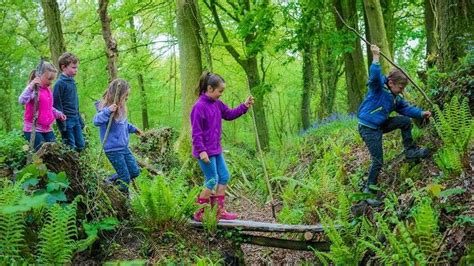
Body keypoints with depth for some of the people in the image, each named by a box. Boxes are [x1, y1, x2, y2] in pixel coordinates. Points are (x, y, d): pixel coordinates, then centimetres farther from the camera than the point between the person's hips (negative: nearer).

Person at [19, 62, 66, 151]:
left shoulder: (48, 90, 11)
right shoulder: (33, 89, -14)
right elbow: (21, 101, -33)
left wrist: (58, 114, 6)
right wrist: (31, 86, -40)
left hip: (47, 128, 8)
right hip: (33, 129, -8)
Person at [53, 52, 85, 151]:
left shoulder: (72, 82, 13)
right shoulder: (60, 83, -11)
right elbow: (57, 105, -13)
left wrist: (80, 120, 20)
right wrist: (62, 125, -16)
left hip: (76, 119, 8)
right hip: (66, 120, -8)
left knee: (80, 146, 10)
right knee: (70, 148, -5)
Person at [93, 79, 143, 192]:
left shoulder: (120, 108, 4)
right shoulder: (107, 108, -20)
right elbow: (96, 121, -35)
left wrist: (133, 128, 29)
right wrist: (108, 111, -47)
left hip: (124, 147, 8)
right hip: (113, 149, -8)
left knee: (135, 172, 16)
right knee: (125, 179, 1)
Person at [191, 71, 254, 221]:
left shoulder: (217, 104, 7)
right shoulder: (199, 106, -18)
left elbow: (229, 114, 20)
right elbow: (196, 132, -19)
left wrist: (244, 106, 8)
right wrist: (201, 151, -22)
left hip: (216, 150, 9)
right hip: (205, 152, -9)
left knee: (224, 177, 12)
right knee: (212, 181, -4)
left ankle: (220, 211, 21)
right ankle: (200, 214, 9)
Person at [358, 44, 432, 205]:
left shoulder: (395, 98, 8)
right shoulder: (378, 87, -15)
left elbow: (406, 108, 13)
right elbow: (375, 75, -35)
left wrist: (422, 113, 2)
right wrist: (376, 58, -40)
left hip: (381, 125, 8)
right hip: (368, 128, -8)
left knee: (406, 120, 4)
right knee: (378, 161, -7)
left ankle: (410, 152, 15)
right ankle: (369, 191, 5)